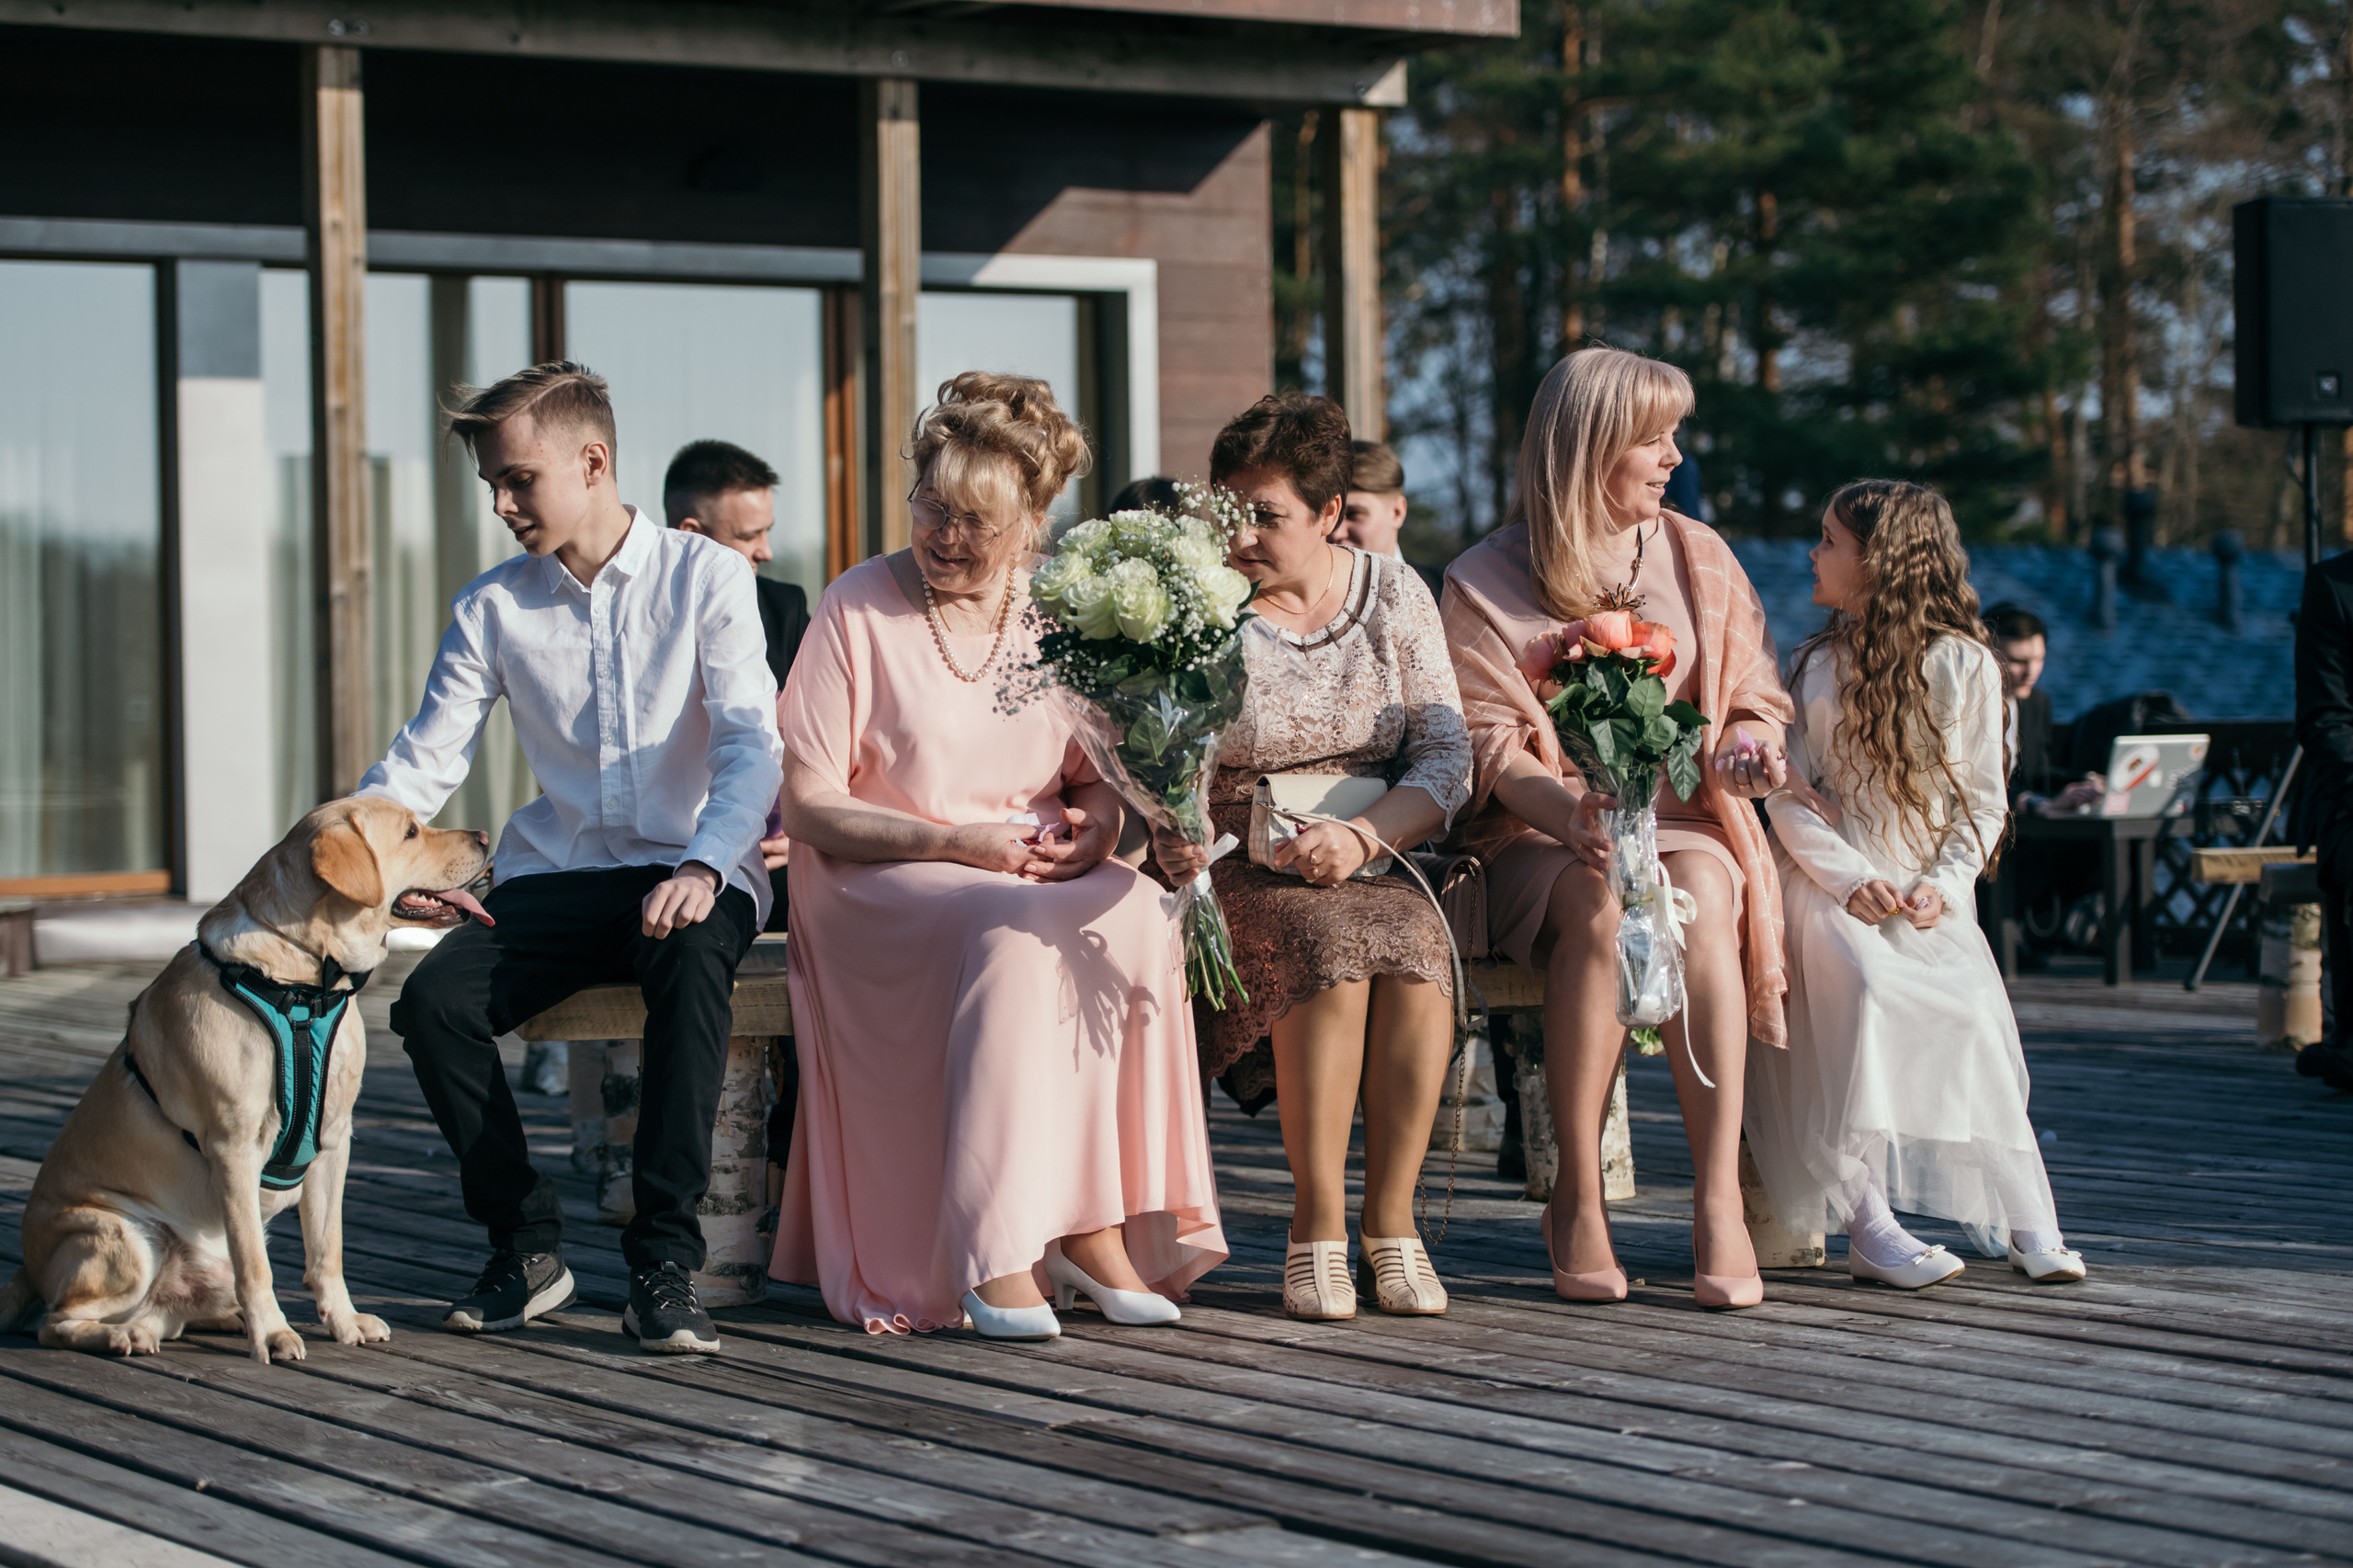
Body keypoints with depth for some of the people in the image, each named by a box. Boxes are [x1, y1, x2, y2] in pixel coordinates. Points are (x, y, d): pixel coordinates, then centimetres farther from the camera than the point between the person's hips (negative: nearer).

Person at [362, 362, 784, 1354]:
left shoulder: (706, 579, -1)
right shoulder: (493, 609, 8)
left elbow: (753, 745, -10)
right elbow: (423, 762, 8)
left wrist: (702, 868, -28)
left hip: (692, 872, -4)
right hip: (557, 873, 4)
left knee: (693, 966, -39)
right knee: (432, 1002, -24)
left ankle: (663, 1266, -35)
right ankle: (527, 1246, -7)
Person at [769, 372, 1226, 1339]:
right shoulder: (858, 609, -4)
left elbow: (1098, 776, 16)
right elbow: (807, 805, -6)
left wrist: (1093, 826, -8)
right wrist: (954, 843, -16)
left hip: (1041, 877, 4)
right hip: (878, 880, -4)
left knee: (1136, 913, -30)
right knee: (1013, 933, -37)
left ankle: (1095, 1221, -26)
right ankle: (992, 1252, -37)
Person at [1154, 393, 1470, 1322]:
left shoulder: (1393, 595, 6)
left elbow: (1447, 757, 2)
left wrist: (1363, 837, -17)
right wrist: (1175, 842, -28)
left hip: (1377, 860, 2)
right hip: (1240, 867, -2)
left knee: (1412, 945, -31)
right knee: (1332, 947, -33)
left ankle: (1390, 1221, -20)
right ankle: (1317, 1223, -24)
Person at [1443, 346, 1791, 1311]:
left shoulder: (1699, 559, 14)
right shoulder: (1485, 582, 3)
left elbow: (1756, 699, 16)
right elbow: (1486, 742, -5)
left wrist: (1746, 748, -9)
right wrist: (1569, 809, -26)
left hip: (1685, 820, 2)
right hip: (1540, 834, -2)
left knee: (1702, 900, -35)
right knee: (1603, 908, -37)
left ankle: (1718, 1196, -36)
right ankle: (1577, 1199, -28)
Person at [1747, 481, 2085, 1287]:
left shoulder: (1965, 665, 6)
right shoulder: (1813, 666, 11)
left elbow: (1983, 799, 5)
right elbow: (1786, 796, 4)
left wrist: (1943, 887, -11)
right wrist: (1852, 881, -12)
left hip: (1930, 895, 0)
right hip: (1833, 883, 0)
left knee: (1970, 1011, -24)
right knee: (1864, 995, -29)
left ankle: (2025, 1221, -19)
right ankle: (1868, 1223, -35)